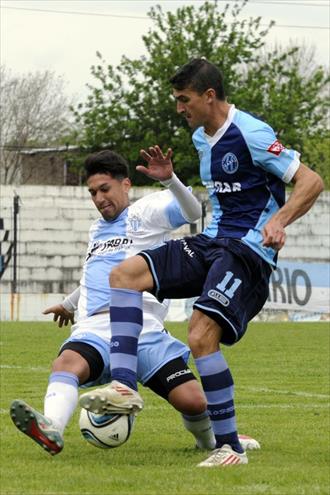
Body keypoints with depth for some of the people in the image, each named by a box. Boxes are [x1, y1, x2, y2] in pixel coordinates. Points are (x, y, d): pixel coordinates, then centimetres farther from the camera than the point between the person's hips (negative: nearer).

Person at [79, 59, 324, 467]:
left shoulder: (250, 135, -14)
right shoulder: (201, 137, 13)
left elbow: (311, 181, -15)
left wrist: (278, 220, -31)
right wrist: (170, 177, 19)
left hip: (249, 250, -9)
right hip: (211, 242, 9)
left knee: (201, 336, -24)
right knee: (125, 273, -8)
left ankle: (230, 447, -13)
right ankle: (124, 385, -16)